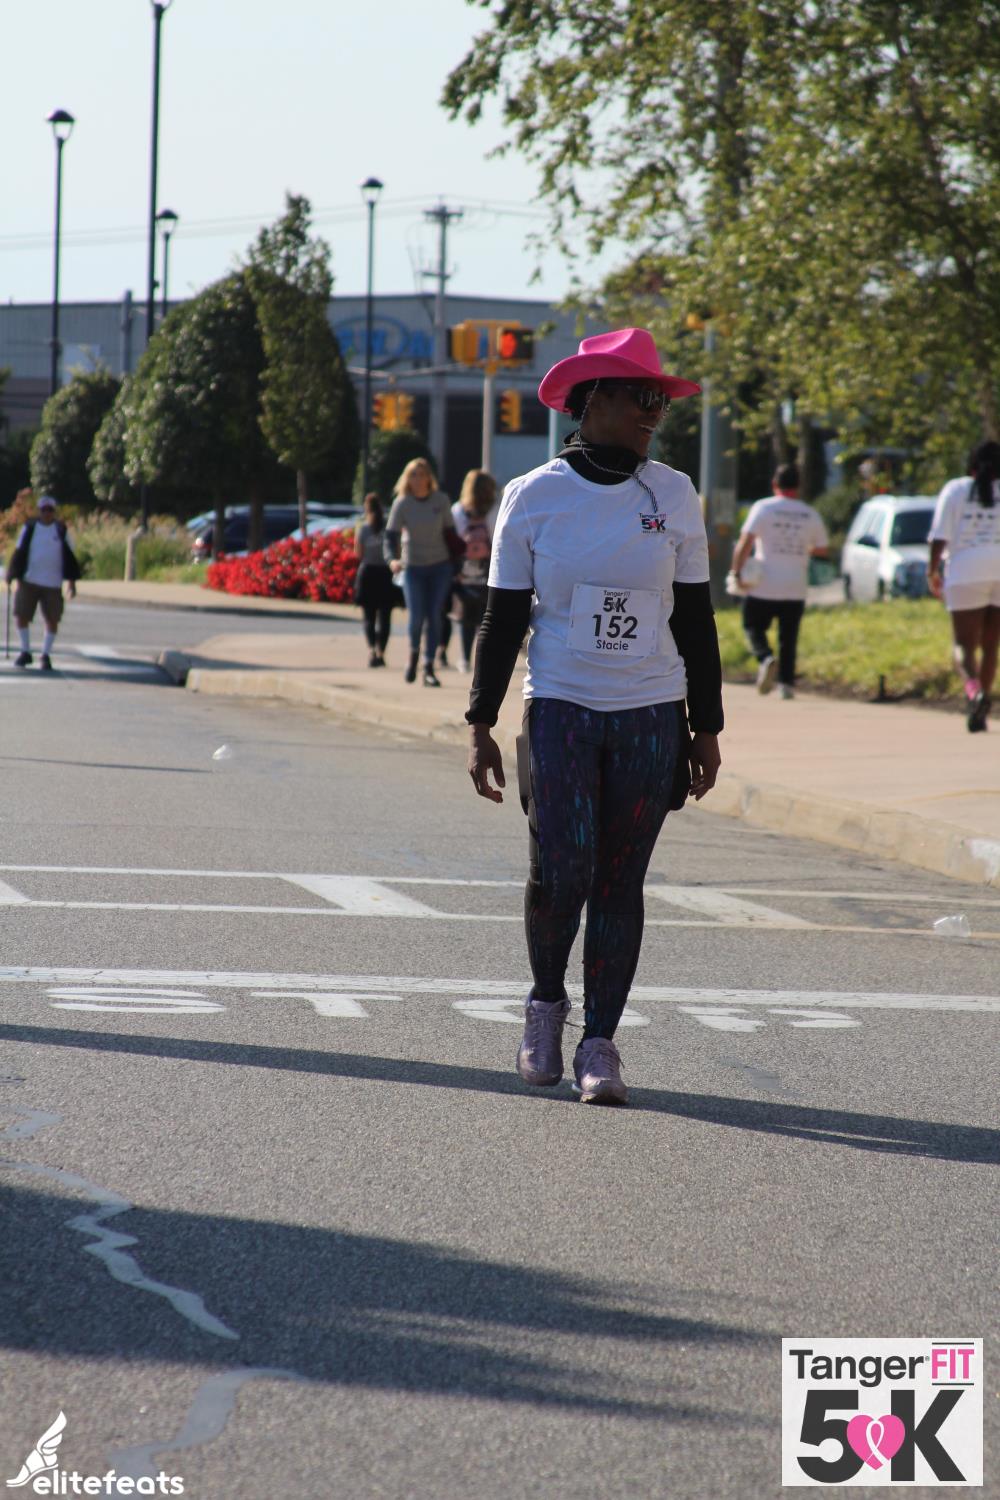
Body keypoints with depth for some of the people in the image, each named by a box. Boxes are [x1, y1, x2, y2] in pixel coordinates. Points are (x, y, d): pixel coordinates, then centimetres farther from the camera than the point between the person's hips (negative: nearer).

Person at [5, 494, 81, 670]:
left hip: (53, 583, 0)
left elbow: (69, 556, 8)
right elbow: (19, 553, 6)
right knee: (21, 616, -4)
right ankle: (26, 652, 13)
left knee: (52, 620, -1)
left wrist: (71, 581, 3)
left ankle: (46, 655, 13)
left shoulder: (61, 530, 4)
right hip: (29, 581, 0)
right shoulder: (29, 528, 3)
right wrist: (15, 576, -1)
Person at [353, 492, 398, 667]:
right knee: (384, 616, 8)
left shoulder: (362, 528, -5)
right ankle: (381, 651, 3)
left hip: (368, 572, -1)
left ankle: (372, 649, -15)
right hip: (386, 573, 1)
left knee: (369, 617, 5)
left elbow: (358, 553, -3)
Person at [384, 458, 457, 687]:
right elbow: (390, 536, -9)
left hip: (439, 566, 1)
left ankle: (429, 668, 1)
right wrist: (392, 559, -26)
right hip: (413, 567, -1)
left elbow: (449, 533, 8)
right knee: (416, 617, -9)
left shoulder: (441, 500, -2)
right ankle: (414, 653, 22)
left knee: (434, 617, -4)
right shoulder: (402, 504, -6)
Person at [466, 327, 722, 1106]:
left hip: (651, 717, 2)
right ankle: (547, 999, 17)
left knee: (620, 884, 2)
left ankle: (600, 1044, 9)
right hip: (560, 710, -2)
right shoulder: (534, 498, -1)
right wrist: (481, 726, 0)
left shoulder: (674, 497, 4)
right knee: (559, 874, -10)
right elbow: (503, 619, 3)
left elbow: (696, 622, 8)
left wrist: (707, 730, 7)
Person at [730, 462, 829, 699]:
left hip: (764, 588, -3)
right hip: (796, 589, 3)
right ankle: (786, 684, 5)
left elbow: (745, 542, -14)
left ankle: (765, 657, -18)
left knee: (753, 627, 9)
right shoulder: (810, 515, 5)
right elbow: (823, 548, 13)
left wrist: (736, 571, -8)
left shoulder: (763, 508, -6)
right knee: (789, 638, 11)